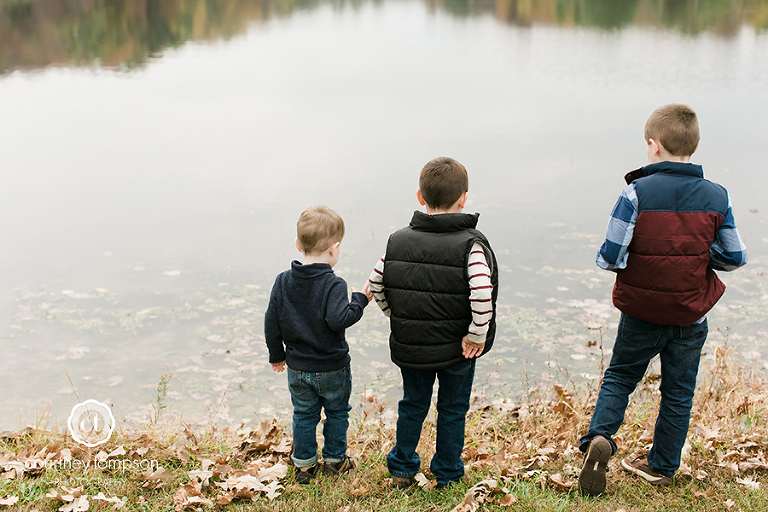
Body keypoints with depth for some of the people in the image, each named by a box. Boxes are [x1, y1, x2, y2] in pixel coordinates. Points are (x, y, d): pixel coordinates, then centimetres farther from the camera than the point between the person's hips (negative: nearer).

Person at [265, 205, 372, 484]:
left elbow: (272, 322, -1)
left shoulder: (283, 281, -5)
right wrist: (359, 301, -15)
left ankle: (304, 463, 27)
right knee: (337, 412, 18)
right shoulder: (333, 285, -21)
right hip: (332, 368, -4)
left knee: (303, 414, 18)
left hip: (297, 367, 4)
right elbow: (338, 319, -30)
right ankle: (334, 460, 30)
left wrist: (277, 354, 12)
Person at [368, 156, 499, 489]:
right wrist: (476, 336, -18)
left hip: (410, 346, 3)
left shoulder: (398, 241, -4)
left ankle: (402, 470, 31)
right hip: (457, 349, -3)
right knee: (452, 409, 15)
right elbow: (482, 294, -29)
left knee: (412, 405, 21)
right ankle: (447, 475, 29)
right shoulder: (471, 244, -17)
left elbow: (376, 284, -1)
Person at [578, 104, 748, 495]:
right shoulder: (717, 198, -6)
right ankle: (661, 467, 29)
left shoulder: (636, 193, -15)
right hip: (692, 317, 2)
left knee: (619, 376, 17)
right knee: (678, 393, 16)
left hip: (641, 315, -2)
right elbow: (735, 258, 2)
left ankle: (599, 437, -4)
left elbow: (608, 258, -16)